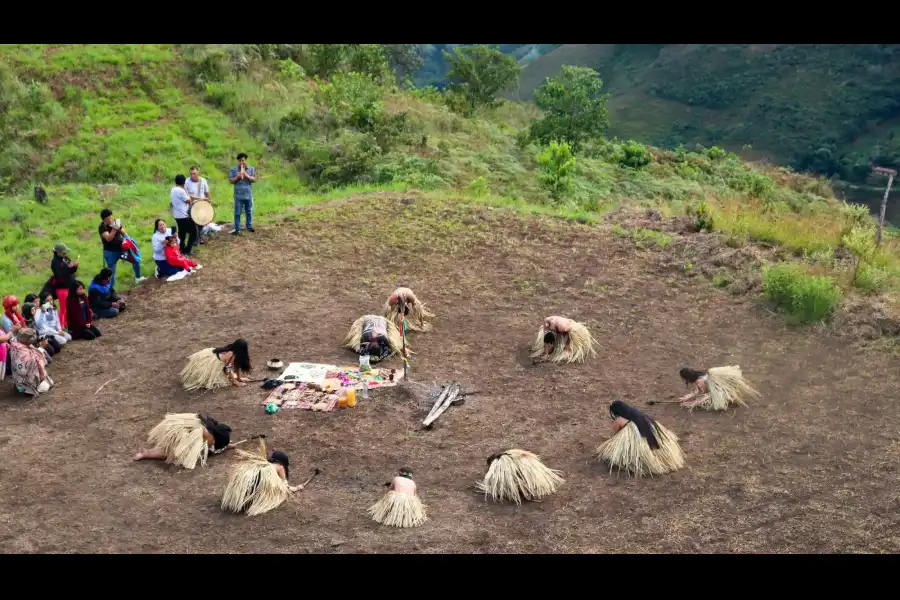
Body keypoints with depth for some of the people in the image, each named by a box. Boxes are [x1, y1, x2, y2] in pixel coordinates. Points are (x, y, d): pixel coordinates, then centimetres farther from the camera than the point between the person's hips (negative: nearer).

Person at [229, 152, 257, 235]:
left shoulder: (251, 169, 5)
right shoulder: (233, 169, 2)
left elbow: (254, 179, -3)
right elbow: (232, 181, -2)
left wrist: (247, 176, -18)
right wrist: (238, 177, -19)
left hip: (249, 195, 2)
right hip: (238, 195, -1)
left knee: (249, 212, 11)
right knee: (237, 213, 0)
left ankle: (249, 226, 26)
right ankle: (237, 229, 4)